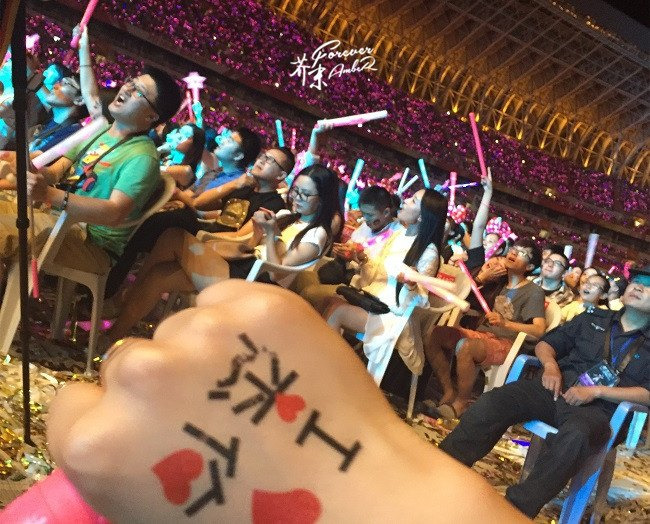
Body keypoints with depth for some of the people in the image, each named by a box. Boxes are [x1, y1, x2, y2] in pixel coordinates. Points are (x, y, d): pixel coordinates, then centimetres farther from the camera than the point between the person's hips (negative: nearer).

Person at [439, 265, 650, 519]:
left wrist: (596, 391, -13)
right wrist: (550, 365, -1)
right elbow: (546, 343, 21)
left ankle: (517, 509, -39)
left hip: (598, 409, -3)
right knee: (493, 402, -25)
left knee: (576, 436, -40)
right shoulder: (595, 318, 20)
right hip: (557, 389, 3)